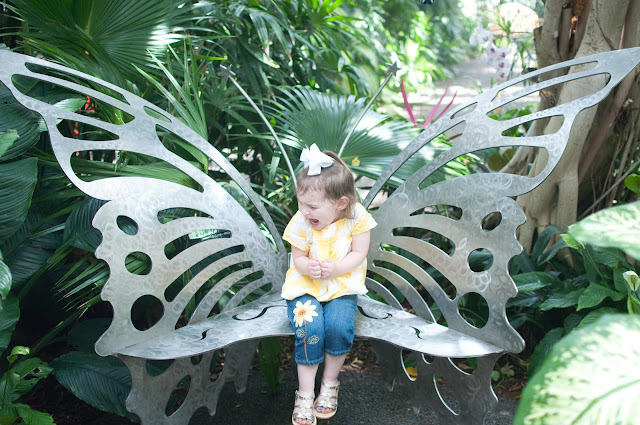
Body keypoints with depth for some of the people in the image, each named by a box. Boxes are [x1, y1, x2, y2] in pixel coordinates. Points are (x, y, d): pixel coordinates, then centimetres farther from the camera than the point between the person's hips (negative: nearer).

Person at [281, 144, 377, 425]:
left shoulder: (357, 218, -14)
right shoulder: (301, 223, -12)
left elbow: (358, 254, -7)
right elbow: (298, 257, -2)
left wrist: (335, 268, -25)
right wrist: (307, 267, -27)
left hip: (342, 285, 0)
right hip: (305, 285, 0)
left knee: (338, 326, -26)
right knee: (309, 329, -24)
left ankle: (330, 383, 1)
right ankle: (305, 394, -5)